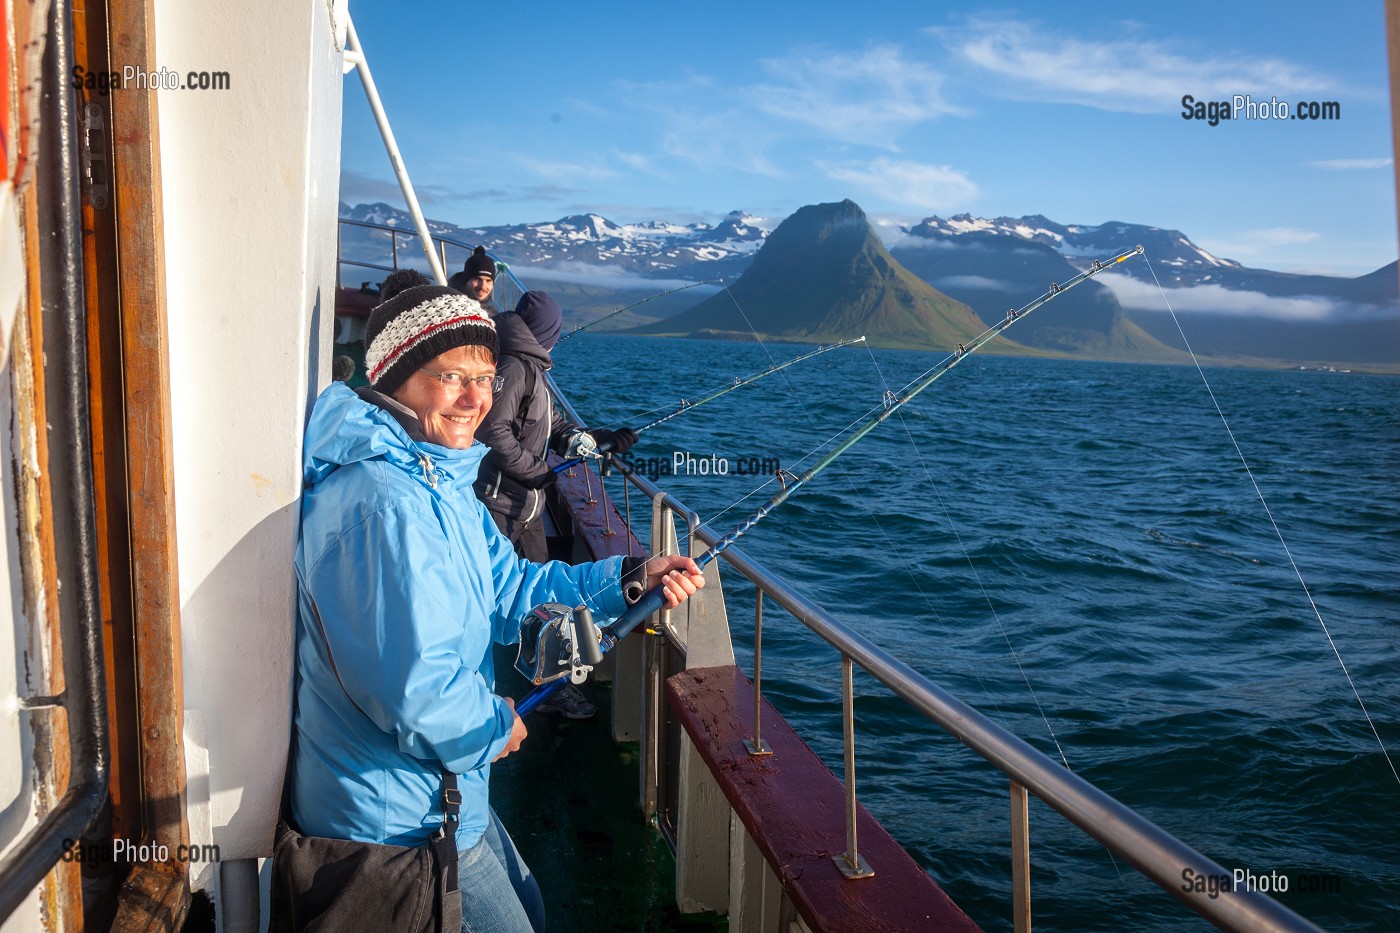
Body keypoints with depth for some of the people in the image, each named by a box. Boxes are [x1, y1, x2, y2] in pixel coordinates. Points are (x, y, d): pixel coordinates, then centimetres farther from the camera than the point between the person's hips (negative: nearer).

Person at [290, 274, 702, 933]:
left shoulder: (440, 481, 6)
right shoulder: (386, 503, -30)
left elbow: (509, 593, 8)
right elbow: (417, 689, -33)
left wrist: (630, 580, -2)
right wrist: (497, 729, -14)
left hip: (434, 790, 10)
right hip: (396, 816, -10)